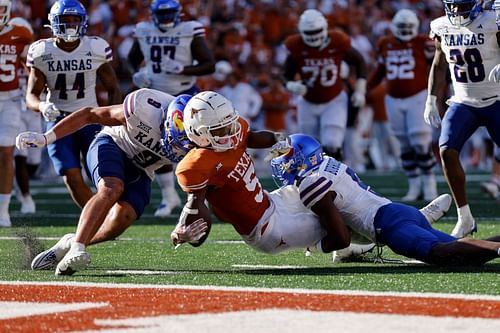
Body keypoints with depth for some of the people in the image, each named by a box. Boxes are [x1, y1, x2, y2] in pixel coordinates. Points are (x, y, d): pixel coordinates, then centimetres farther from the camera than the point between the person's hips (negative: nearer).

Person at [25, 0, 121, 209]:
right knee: (72, 178, -9)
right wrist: (42, 106, -25)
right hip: (58, 120, 0)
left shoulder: (97, 48, -5)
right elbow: (31, 95, -1)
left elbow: (112, 89, 6)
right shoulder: (41, 52, -4)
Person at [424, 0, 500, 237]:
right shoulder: (442, 28, 1)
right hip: (462, 103, 3)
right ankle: (465, 219, -6)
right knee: (447, 151, -15)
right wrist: (431, 100, 9)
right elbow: (439, 66, 15)